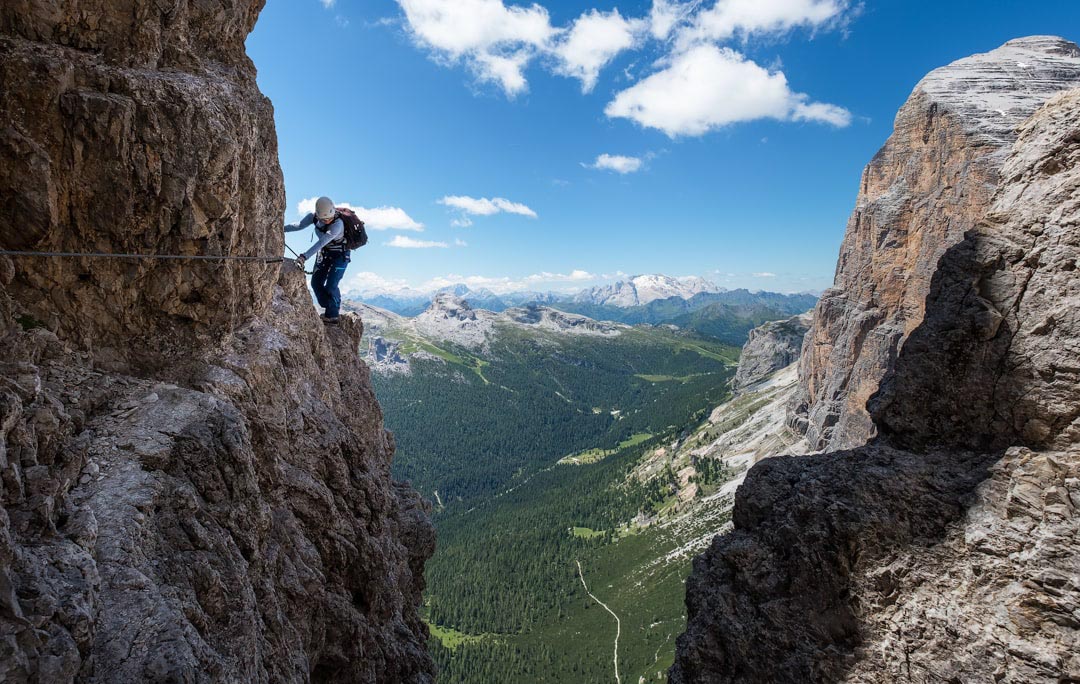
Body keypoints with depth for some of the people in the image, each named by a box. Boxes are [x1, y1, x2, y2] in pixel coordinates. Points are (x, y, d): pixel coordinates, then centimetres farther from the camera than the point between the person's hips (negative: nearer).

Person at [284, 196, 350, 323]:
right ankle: (330, 310, 20)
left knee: (331, 285, -11)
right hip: (324, 253, 6)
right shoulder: (314, 217, -15)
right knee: (316, 282, 5)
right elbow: (299, 225, 0)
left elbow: (321, 242, -41)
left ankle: (333, 315, 8)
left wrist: (304, 256, -46)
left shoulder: (338, 224, -34)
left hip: (340, 255, -6)